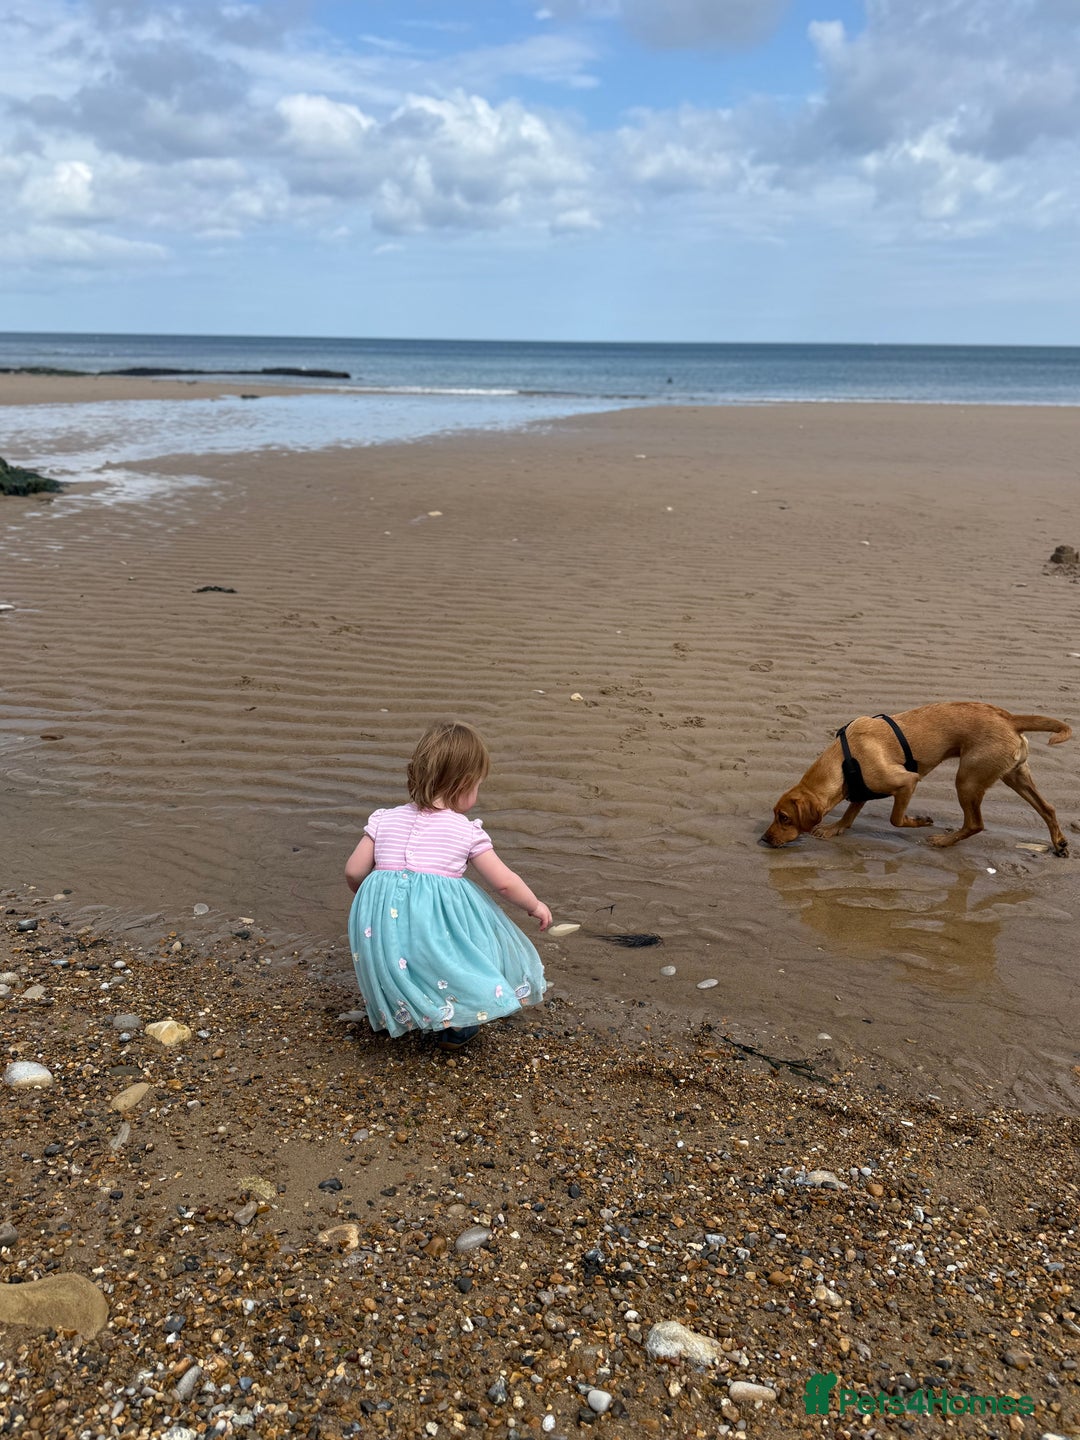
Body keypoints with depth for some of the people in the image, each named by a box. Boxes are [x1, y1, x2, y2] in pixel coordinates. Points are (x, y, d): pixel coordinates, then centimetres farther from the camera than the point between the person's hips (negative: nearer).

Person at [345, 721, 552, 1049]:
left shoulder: (385, 820, 9)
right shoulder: (466, 830, 1)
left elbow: (354, 872, 10)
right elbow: (505, 882, 4)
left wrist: (373, 898, 32)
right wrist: (535, 906, 22)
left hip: (383, 919, 4)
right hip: (440, 916, -4)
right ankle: (455, 1025, 15)